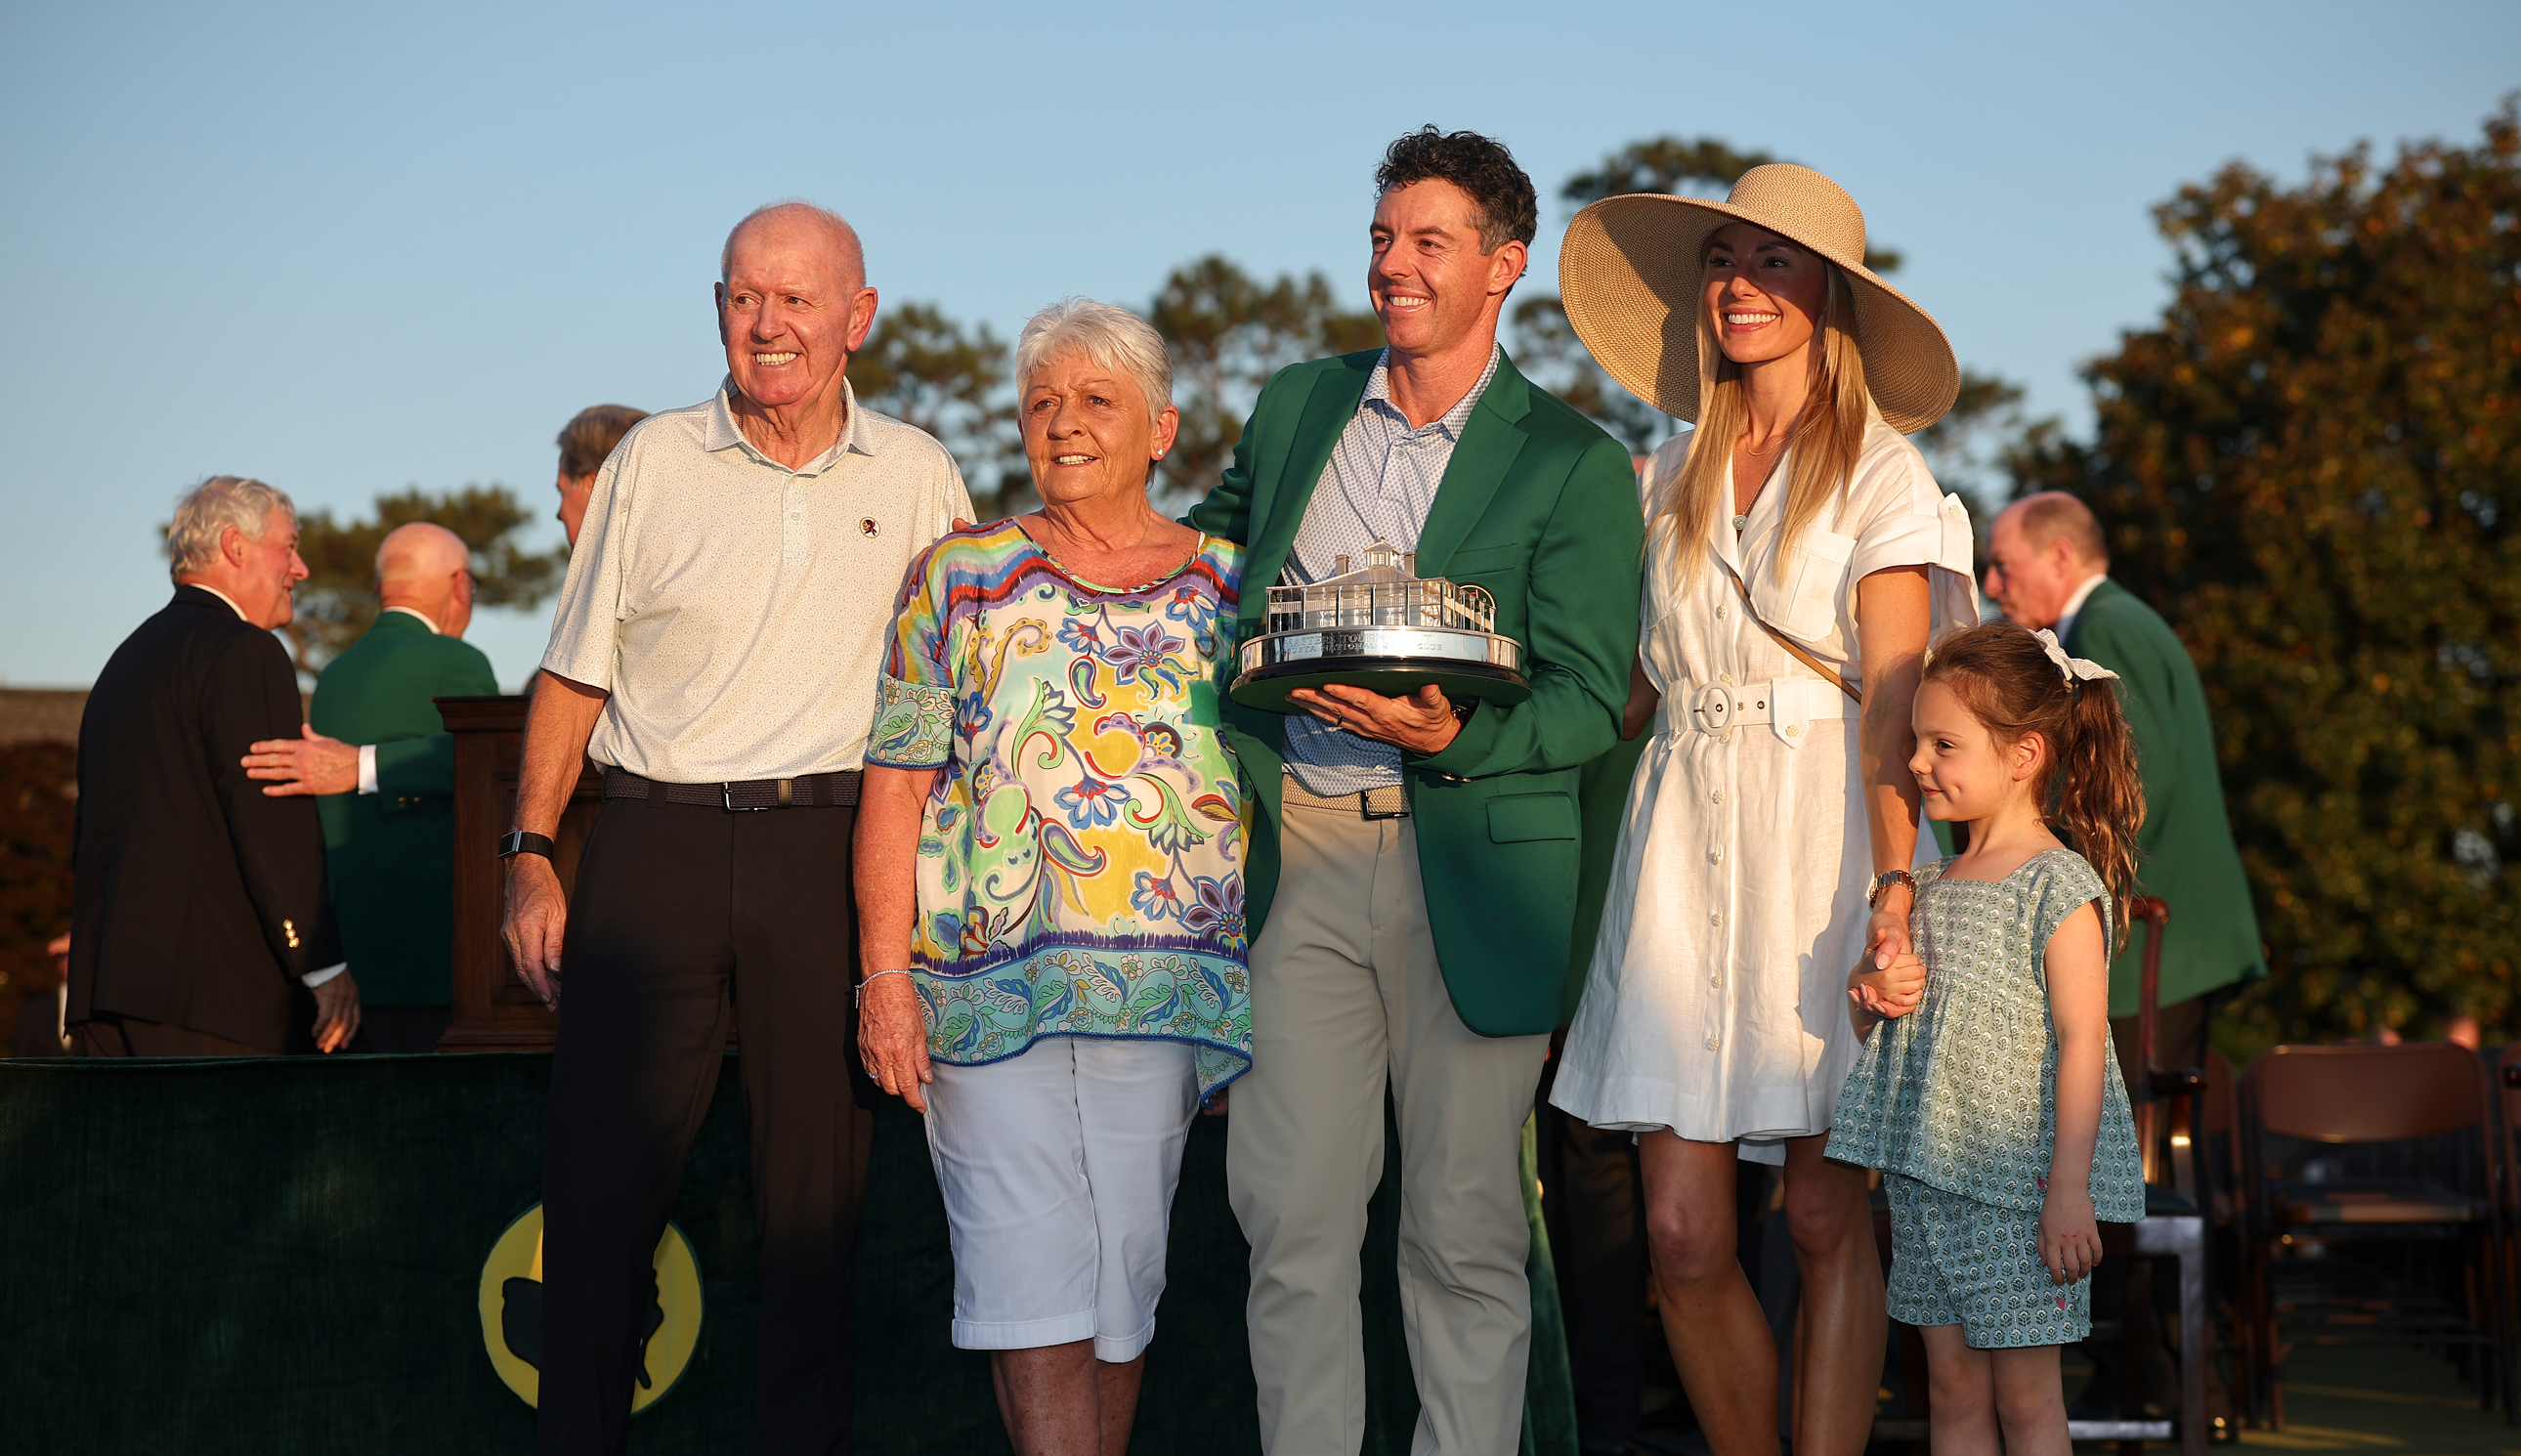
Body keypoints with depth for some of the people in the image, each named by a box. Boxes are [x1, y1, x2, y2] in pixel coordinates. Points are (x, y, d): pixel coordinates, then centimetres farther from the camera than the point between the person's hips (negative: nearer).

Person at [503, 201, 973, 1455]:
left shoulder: (917, 478, 8)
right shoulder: (652, 463, 5)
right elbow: (575, 674, 9)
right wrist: (529, 856, 1)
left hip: (827, 853, 0)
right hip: (654, 846, 0)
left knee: (816, 1182, 3)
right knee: (597, 1170, -2)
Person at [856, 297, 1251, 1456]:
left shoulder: (1230, 587, 10)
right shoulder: (960, 578, 7)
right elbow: (895, 787, 3)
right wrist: (886, 977, -6)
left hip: (1165, 990, 1)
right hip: (991, 981, -1)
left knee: (1122, 1278, 4)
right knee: (1034, 1286, -8)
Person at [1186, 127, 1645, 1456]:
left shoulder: (1572, 464, 0)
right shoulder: (1297, 406, 13)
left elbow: (1587, 703, -5)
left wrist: (1450, 736, -23)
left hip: (1468, 866, -3)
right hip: (1297, 850, 3)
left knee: (1464, 1230, 2)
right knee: (1291, 1218, 1)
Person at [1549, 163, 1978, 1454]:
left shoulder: (1882, 472, -1)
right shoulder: (1674, 475, 14)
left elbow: (1890, 701, -11)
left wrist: (1894, 883, -23)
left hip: (1820, 844, -4)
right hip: (1682, 843, 4)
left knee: (1827, 1224, -1)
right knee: (1682, 1235, -1)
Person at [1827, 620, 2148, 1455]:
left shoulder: (2059, 885, -9)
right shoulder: (1930, 887, 13)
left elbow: (2081, 1041, -15)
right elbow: (1866, 1022, 23)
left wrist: (2069, 1189, -20)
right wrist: (1872, 995, -2)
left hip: (2019, 1181, -7)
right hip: (1928, 1179, 7)